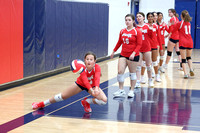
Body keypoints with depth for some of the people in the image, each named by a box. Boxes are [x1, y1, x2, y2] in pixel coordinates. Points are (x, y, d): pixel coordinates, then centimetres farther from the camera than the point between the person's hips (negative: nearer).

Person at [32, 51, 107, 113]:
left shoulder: (97, 67, -34)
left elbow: (97, 78, -51)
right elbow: (85, 81, -53)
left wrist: (96, 88, -72)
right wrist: (91, 90, -72)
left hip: (93, 86, 1)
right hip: (80, 84, -1)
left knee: (104, 100, -21)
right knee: (63, 96, 4)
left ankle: (86, 102, 3)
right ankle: (43, 104, 25)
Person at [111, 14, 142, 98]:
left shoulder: (137, 32, -6)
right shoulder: (122, 31, 7)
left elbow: (139, 44, -10)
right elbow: (119, 42, 19)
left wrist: (133, 53, -22)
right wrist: (114, 51, 21)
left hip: (133, 56, -4)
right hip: (123, 55, 4)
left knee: (132, 73, 6)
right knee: (120, 71, -6)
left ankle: (131, 91, 17)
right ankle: (121, 90, 5)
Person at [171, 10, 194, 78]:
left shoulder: (179, 23, -5)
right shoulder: (189, 23, 12)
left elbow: (173, 30, 6)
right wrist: (175, 24, 32)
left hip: (183, 42, -5)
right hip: (190, 42, 5)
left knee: (183, 59, -1)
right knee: (189, 57, 20)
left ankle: (185, 73, -8)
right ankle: (191, 69, -3)